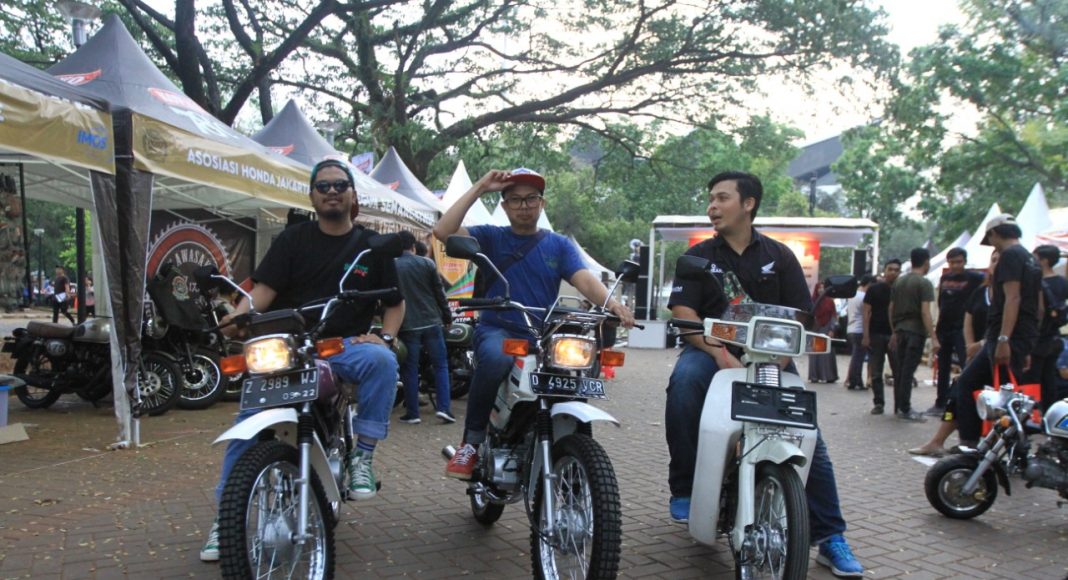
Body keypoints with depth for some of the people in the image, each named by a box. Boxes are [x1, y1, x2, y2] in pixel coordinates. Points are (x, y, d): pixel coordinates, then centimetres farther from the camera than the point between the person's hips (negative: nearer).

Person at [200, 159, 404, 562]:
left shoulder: (372, 246, 11)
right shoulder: (293, 238, 8)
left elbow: (396, 302, 13)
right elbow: (265, 288, -4)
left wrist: (385, 336, -7)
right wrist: (239, 314, -25)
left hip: (345, 346, 0)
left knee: (382, 360, -33)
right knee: (250, 418, -17)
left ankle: (362, 457, -19)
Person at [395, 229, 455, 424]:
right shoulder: (427, 263, 0)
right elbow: (439, 292, 2)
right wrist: (447, 315, 12)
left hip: (407, 325, 0)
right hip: (431, 321, 0)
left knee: (410, 370, 6)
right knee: (440, 365, 8)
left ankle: (412, 413, 8)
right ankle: (444, 407, -1)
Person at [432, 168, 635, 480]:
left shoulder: (560, 245, 14)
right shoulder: (490, 237, 10)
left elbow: (585, 280, -4)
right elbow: (443, 231, -7)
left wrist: (611, 302, -25)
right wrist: (479, 188, -7)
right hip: (497, 331, -2)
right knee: (496, 357, -37)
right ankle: (471, 441, -17)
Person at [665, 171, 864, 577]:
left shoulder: (779, 256, 9)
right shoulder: (698, 256, 6)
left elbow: (797, 316, 3)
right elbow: (683, 313, -6)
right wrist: (720, 353, -23)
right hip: (711, 349, -1)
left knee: (807, 433, -13)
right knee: (684, 379, -34)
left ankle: (830, 538, 0)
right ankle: (684, 487, -20)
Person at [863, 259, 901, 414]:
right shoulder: (874, 289, 2)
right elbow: (867, 312, 0)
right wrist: (866, 335, -8)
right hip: (875, 335, -1)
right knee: (876, 372, 3)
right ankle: (878, 403, 11)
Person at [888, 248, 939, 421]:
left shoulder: (898, 282, 12)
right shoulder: (924, 283, -9)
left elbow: (891, 309, 14)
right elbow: (925, 312, -16)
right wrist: (933, 338, -17)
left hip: (900, 330, 7)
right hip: (916, 331, -7)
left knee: (900, 369, 12)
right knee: (908, 370, -5)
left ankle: (898, 406, 17)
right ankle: (905, 409, -3)